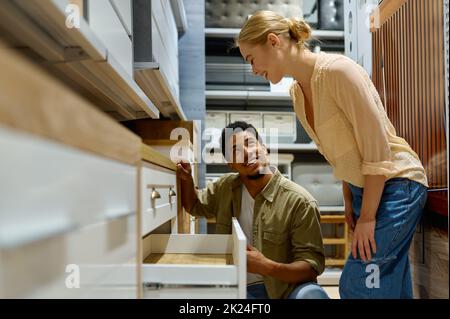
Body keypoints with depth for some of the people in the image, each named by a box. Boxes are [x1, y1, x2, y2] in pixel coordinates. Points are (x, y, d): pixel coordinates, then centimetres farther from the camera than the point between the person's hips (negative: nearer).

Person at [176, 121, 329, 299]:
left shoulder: (300, 201, -14)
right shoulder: (225, 187, 4)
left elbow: (313, 264, -14)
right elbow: (194, 206, 23)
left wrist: (268, 267, -32)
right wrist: (186, 179, 1)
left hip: (286, 287, -4)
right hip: (236, 288, 5)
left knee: (313, 294, -35)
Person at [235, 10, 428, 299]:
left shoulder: (339, 70, -20)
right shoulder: (297, 91, 6)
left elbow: (377, 148, -20)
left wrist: (367, 217, -16)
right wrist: (349, 203, 12)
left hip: (395, 185, -8)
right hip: (362, 188, 8)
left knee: (357, 285, -9)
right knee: (390, 286, 13)